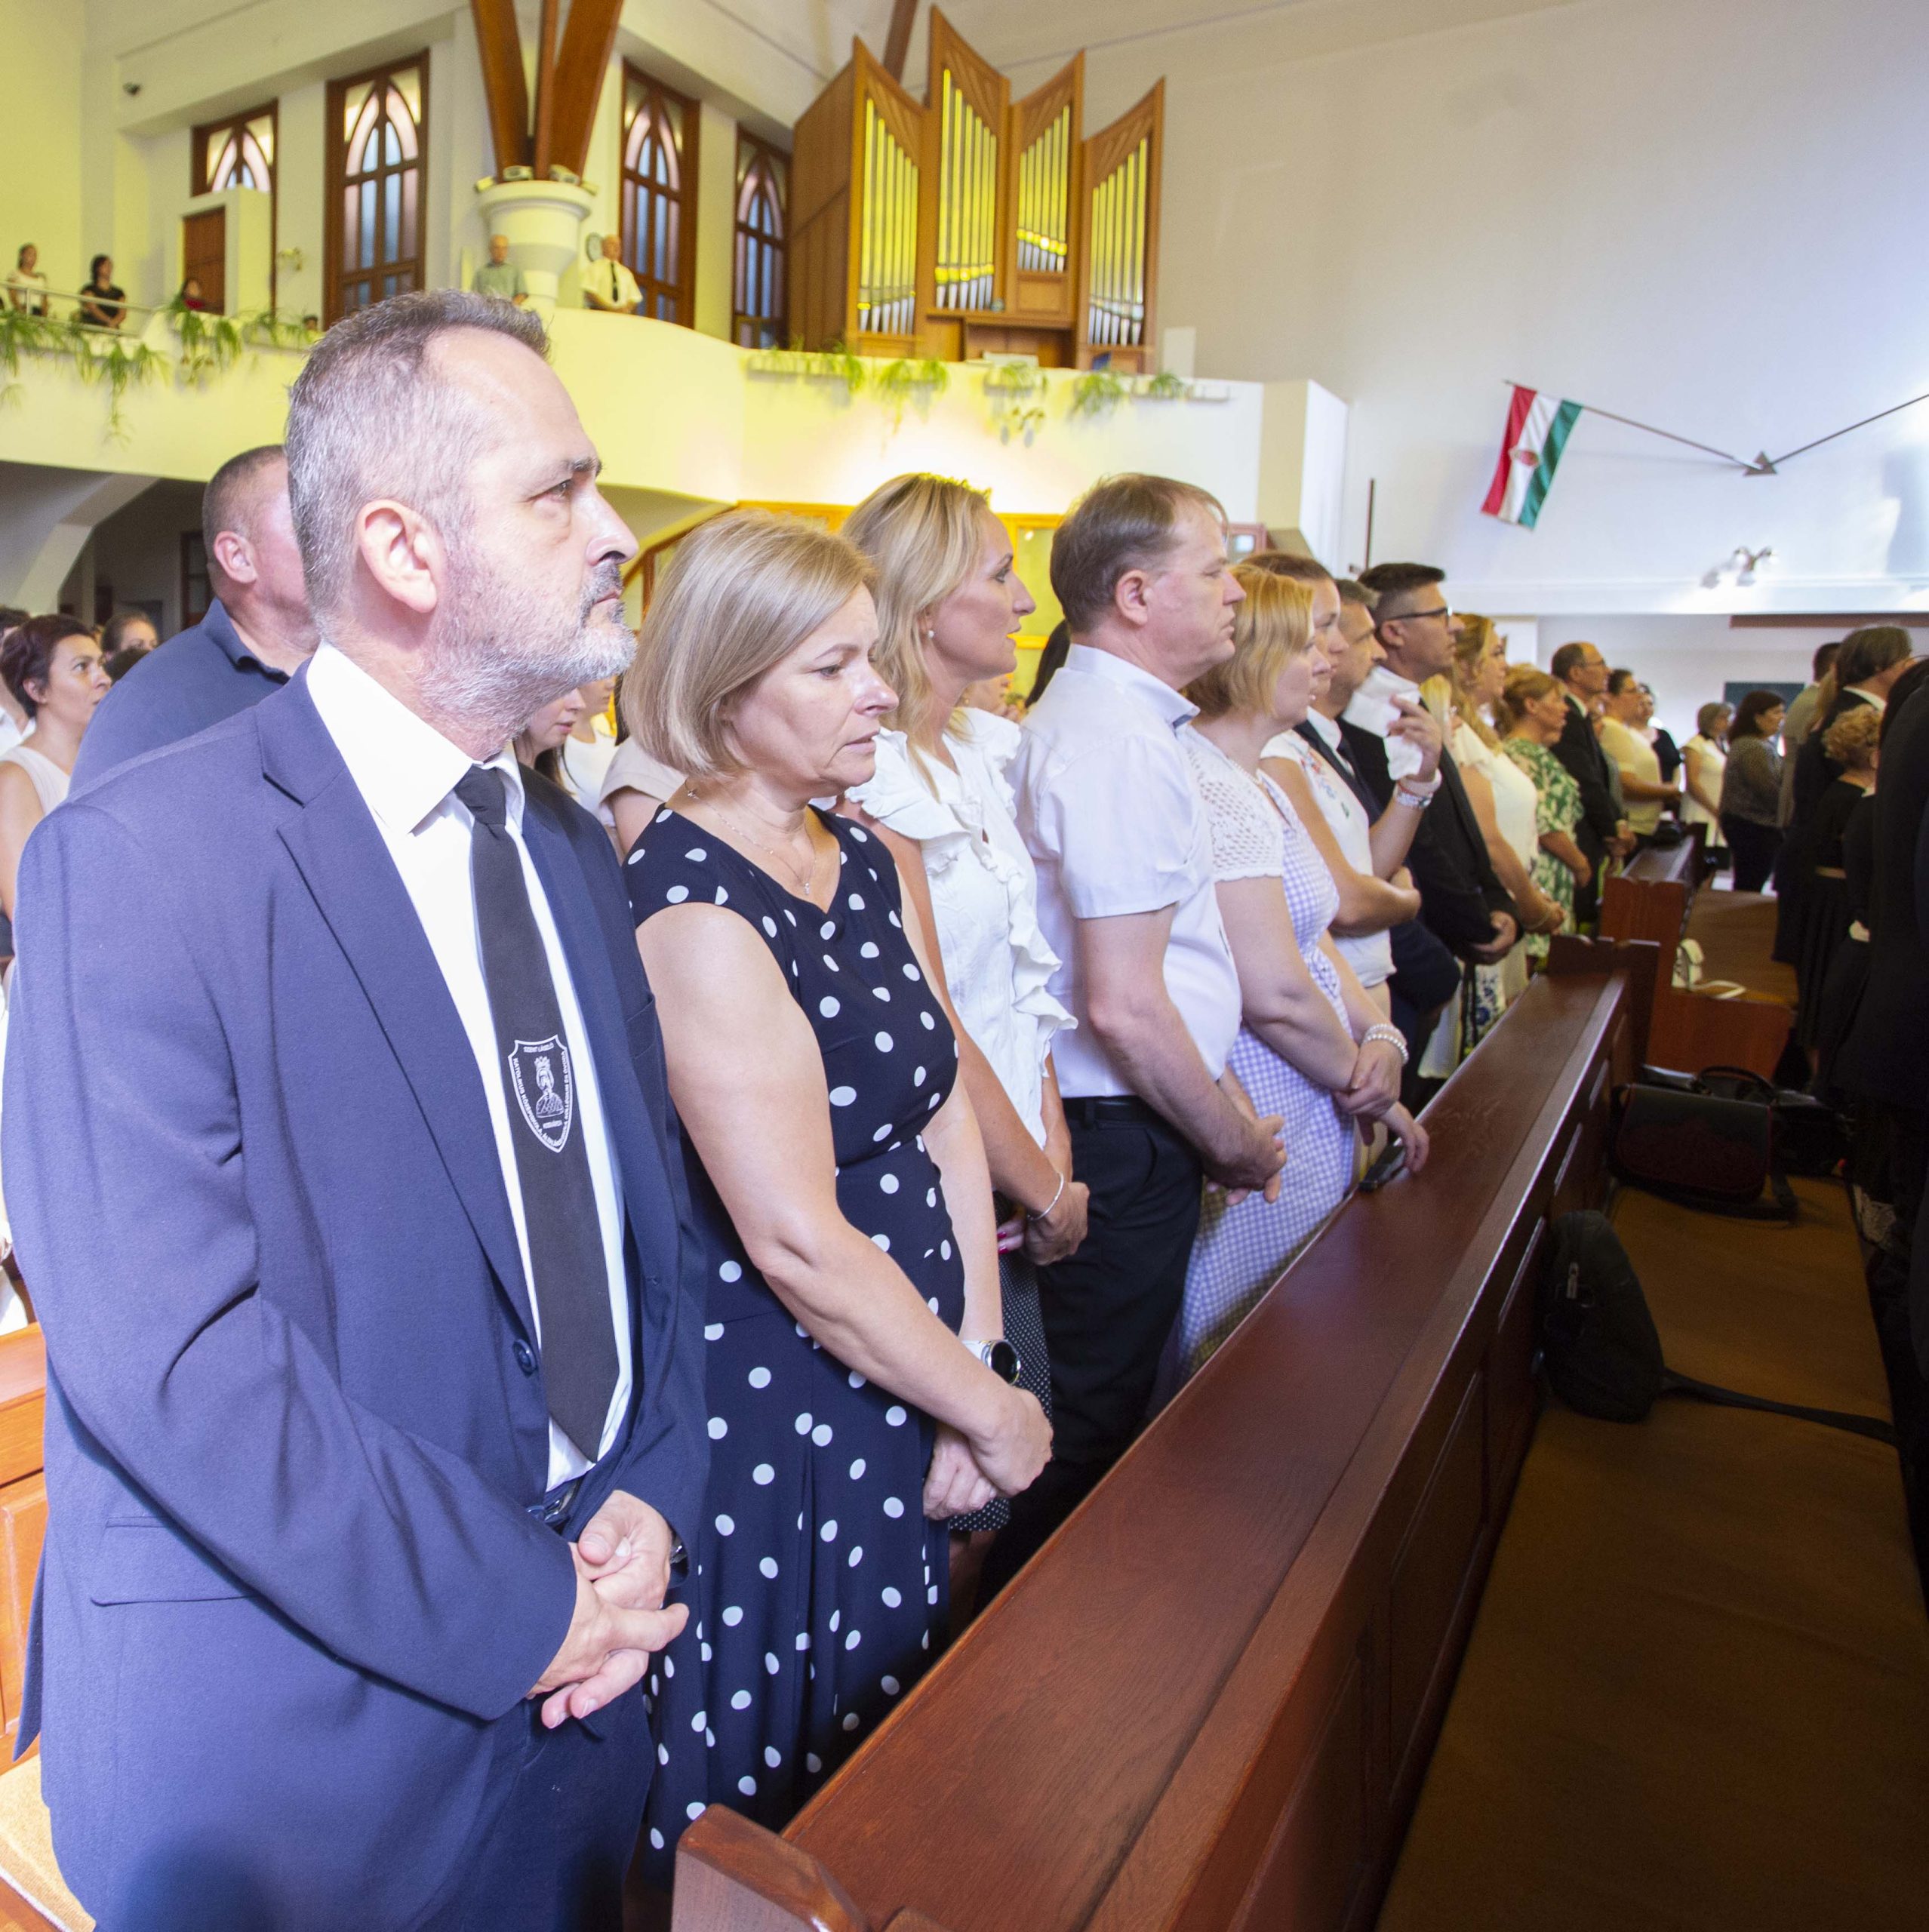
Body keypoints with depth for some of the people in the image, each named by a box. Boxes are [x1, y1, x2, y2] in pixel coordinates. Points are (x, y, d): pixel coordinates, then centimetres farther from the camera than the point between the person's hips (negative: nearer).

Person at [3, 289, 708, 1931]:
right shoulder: (138, 860, -18)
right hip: (292, 1733, -5)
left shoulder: (569, 845, 4)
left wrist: (654, 1498, -6)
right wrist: (517, 1611, -17)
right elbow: (163, 1351, -23)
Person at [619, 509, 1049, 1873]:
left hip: (906, 1374, 8)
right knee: (785, 1805, 17)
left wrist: (979, 1351, -2)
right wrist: (991, 1408, -12)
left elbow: (945, 1114, 4)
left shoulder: (871, 864, 3)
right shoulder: (691, 907, -22)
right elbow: (801, 1245, -23)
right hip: (776, 1412, -7)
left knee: (902, 1762, 26)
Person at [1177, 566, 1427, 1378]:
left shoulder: (1257, 783, 14)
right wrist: (1364, 1080, -7)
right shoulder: (1208, 787, -20)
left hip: (1313, 1121, 10)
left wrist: (1381, 1036, -2)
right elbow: (1275, 993, -23)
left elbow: (1312, 937, 15)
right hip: (1265, 1133, -10)